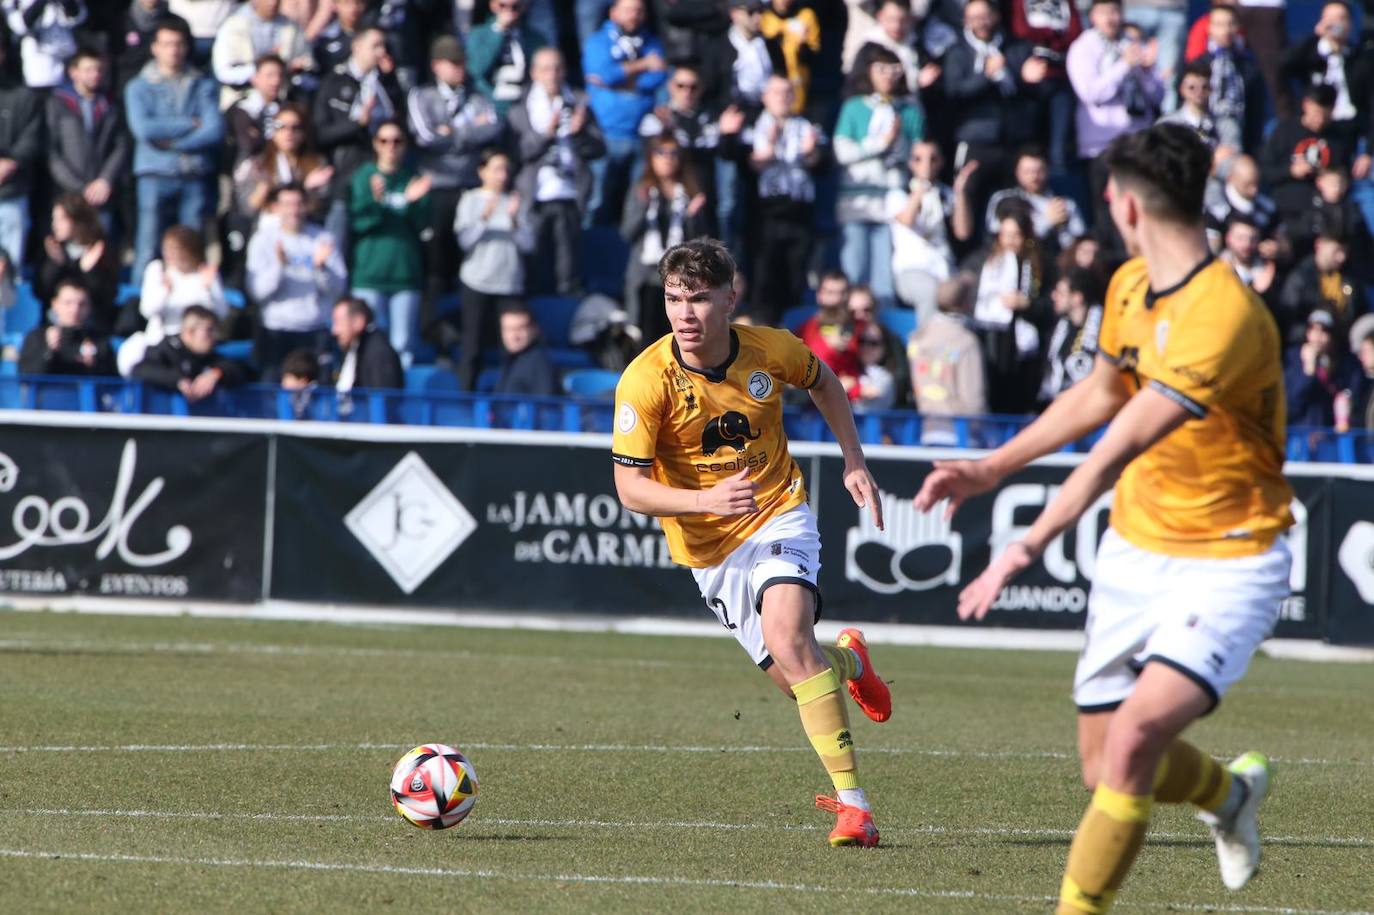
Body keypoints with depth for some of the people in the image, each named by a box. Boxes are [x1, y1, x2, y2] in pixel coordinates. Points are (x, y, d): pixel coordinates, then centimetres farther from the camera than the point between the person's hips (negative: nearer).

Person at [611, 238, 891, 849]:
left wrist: (853, 461, 5)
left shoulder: (771, 350, -13)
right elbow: (630, 487, -20)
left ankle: (852, 802, -25)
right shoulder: (645, 382, -20)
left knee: (787, 636, -27)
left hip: (779, 516, -1)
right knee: (794, 678, 5)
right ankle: (847, 660, 46)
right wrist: (707, 500, -35)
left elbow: (822, 382, 11)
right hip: (709, 547, 1)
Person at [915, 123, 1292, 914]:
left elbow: (1121, 447, -33)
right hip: (1137, 546, 8)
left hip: (1228, 561, -8)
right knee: (1107, 769, 11)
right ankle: (1230, 793, 43)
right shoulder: (1130, 286, 2)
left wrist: (1031, 545, -38)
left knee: (1134, 739, -25)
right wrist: (992, 470, 22)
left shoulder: (1225, 315, -26)